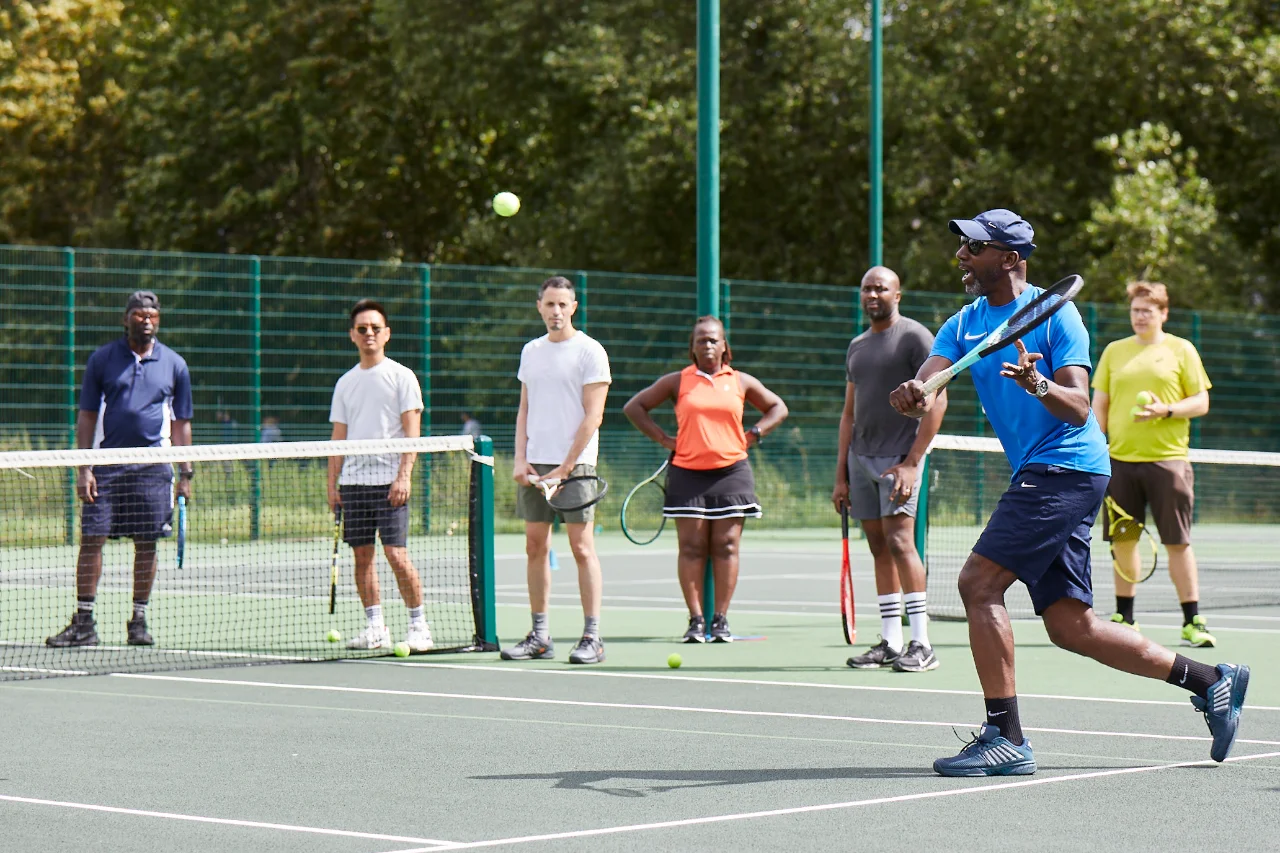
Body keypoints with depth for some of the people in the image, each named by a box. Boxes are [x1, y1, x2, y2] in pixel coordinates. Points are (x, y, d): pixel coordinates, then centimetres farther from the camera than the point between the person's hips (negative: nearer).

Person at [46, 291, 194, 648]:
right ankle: (84, 622, 0)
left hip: (152, 467, 1)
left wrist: (185, 473, 4)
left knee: (146, 544, 2)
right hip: (106, 464, -1)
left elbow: (181, 424, 11)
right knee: (91, 539, -5)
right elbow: (86, 416, 5)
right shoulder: (102, 359, 4)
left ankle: (139, 621, 12)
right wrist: (83, 468, -4)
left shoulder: (174, 365, 7)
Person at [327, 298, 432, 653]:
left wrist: (404, 476, -16)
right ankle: (375, 627, 10)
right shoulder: (346, 383, 14)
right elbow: (339, 437, 16)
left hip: (389, 481, -5)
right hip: (353, 480, 5)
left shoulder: (401, 376, 0)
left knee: (396, 554, -11)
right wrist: (332, 484, 9)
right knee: (362, 555, 5)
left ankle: (419, 625, -2)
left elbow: (411, 431, -6)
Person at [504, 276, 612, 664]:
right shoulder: (531, 351, 14)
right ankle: (539, 637, 10)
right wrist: (520, 460, 3)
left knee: (582, 547, -6)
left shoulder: (589, 351, -4)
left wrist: (565, 467, -13)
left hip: (575, 463, -6)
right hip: (535, 465, 6)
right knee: (535, 547, 5)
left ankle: (592, 637, -4)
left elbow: (592, 416, -9)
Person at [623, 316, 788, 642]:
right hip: (687, 472, -1)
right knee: (691, 546, -4)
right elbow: (634, 407, 11)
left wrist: (752, 435, 6)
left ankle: (721, 619, 3)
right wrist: (663, 438, 1)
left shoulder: (741, 382, 10)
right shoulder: (677, 382, 7)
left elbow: (777, 408, 20)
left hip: (730, 471, 1)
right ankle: (696, 620, -1)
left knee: (726, 545, -1)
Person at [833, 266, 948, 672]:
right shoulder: (856, 347, 18)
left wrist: (912, 462, -17)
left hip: (899, 458, -7)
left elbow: (937, 401, -11)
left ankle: (922, 644, -15)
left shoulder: (915, 337, -5)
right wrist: (841, 475, 14)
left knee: (899, 541, -15)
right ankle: (890, 643, 6)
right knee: (879, 548, 5)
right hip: (860, 458, 7)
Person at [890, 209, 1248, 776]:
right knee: (1071, 627, 7)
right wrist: (911, 397, -25)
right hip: (1040, 476, 8)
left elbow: (1078, 408, -15)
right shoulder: (964, 324, 12)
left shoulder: (1054, 312, -7)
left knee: (979, 583, -17)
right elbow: (923, 396, -2)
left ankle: (1005, 738, -14)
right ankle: (1210, 681, 19)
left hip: (1066, 468, -8)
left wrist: (1037, 384, -35)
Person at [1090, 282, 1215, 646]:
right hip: (1120, 461, 3)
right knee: (1123, 540, 6)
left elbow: (1201, 402, 3)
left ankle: (1192, 622, 0)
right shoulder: (1114, 351, 13)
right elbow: (1099, 405, 15)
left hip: (1167, 459, -3)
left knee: (1177, 542, -4)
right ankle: (1124, 618, 16)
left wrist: (1166, 410, -15)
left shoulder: (1181, 350, 4)